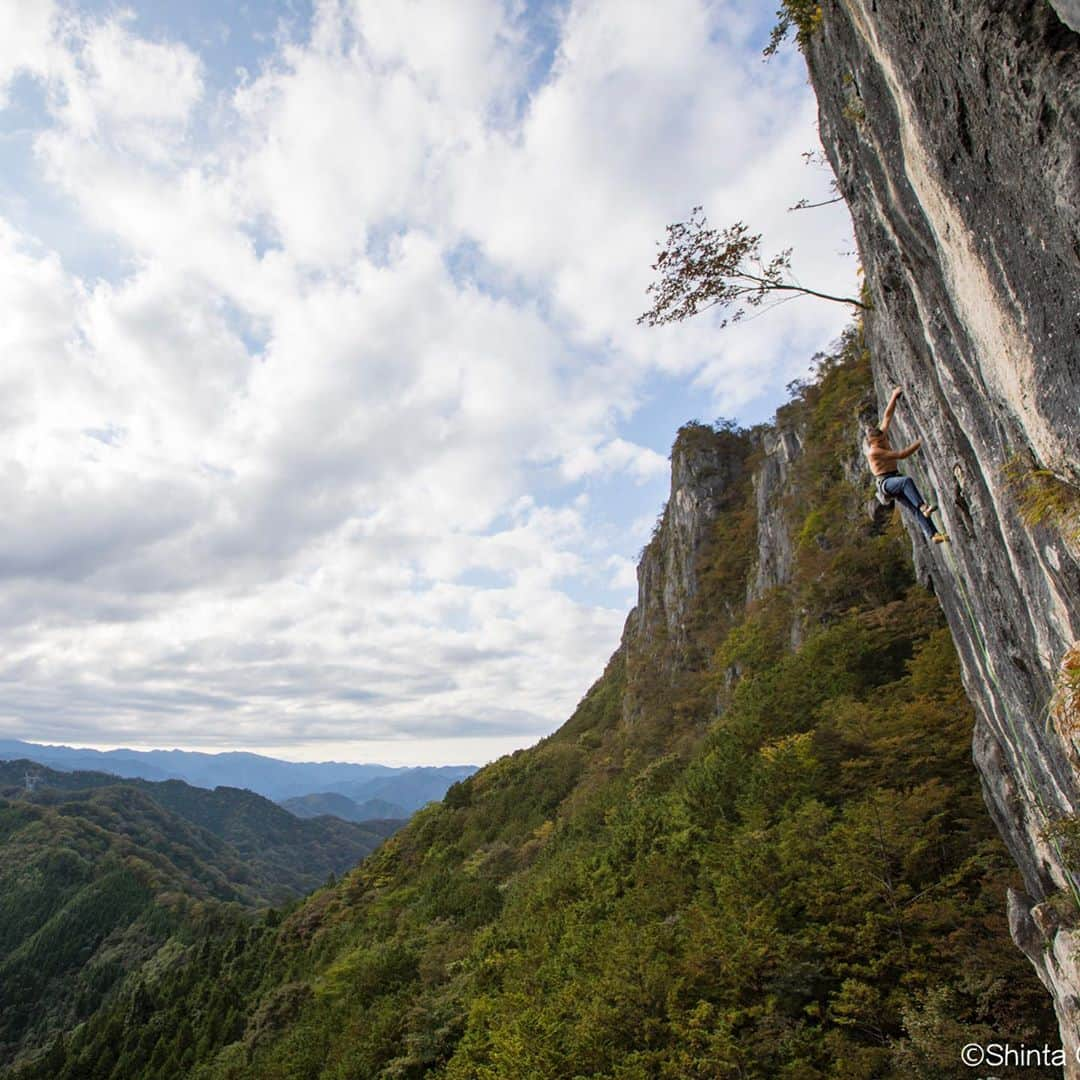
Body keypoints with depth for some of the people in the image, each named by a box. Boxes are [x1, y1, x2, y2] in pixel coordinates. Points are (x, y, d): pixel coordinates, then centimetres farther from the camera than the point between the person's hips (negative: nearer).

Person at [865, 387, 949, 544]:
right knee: (907, 480, -40)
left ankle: (933, 535, -20)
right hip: (885, 482, -7)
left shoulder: (881, 436, 6)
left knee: (915, 508, -10)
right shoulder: (873, 451, -17)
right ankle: (923, 507, -47)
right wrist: (920, 442, -16)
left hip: (895, 480, 7)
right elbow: (901, 455, -18)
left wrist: (894, 396, 10)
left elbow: (887, 416, 13)